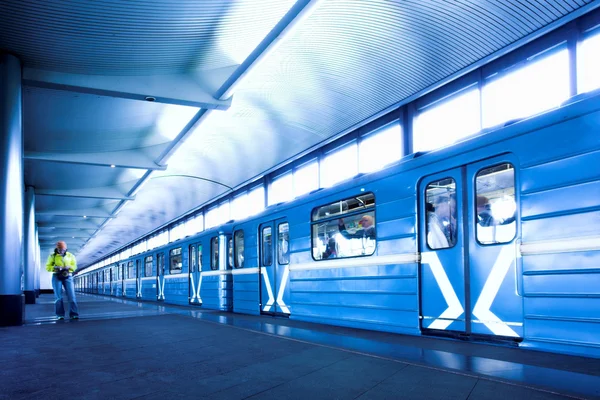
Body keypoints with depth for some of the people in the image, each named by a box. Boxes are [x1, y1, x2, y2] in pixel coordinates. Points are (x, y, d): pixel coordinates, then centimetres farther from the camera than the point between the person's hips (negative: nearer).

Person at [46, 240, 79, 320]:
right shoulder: (53, 256, 6)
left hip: (68, 277, 1)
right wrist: (54, 268, -18)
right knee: (58, 296, -3)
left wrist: (68, 267, -16)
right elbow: (48, 267, 2)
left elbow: (74, 266, 6)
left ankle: (73, 314, -8)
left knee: (71, 295, -8)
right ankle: (60, 315, 4)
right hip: (56, 277, -1)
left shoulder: (70, 256, 9)